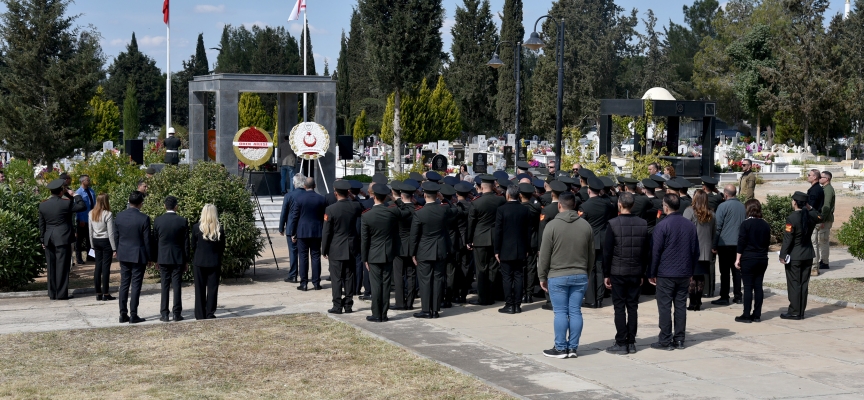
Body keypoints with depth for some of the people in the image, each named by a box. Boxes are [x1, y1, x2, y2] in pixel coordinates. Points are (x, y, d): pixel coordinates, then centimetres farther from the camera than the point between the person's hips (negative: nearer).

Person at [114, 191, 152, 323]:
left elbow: (116, 237, 7)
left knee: (124, 284, 10)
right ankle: (133, 315, 2)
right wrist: (148, 257, 1)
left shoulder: (119, 216, -1)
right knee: (136, 286, 1)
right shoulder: (144, 218, -14)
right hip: (138, 256, -4)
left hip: (123, 255, 4)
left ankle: (123, 314, 12)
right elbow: (146, 240, -10)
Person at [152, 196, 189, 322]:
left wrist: (155, 259, 11)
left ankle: (164, 314, 4)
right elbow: (186, 242, -1)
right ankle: (177, 314, 3)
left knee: (164, 286, 5)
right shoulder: (183, 221, -5)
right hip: (178, 258, -1)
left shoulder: (157, 220, -3)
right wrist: (186, 260, 7)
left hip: (163, 258, 1)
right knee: (176, 286, 2)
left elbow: (154, 241, 3)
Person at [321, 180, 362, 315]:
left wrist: (324, 250, -1)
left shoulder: (330, 209, -15)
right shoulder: (355, 206, -4)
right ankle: (348, 305, 14)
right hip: (351, 248, 4)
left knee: (336, 278, 2)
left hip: (336, 249, -4)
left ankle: (337, 306, 3)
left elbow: (326, 232, -11)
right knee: (349, 277, 11)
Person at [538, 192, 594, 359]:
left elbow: (544, 255, -6)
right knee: (575, 312, 6)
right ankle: (573, 348, 10)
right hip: (580, 276, 4)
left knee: (560, 313, 1)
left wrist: (542, 277, 3)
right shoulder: (586, 225, 4)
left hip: (557, 276, -4)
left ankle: (560, 348, 5)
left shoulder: (552, 226, -9)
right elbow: (591, 254, 10)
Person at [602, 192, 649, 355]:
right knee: (633, 307, 8)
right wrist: (642, 273, 14)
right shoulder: (643, 224, 3)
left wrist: (606, 274, -2)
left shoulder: (613, 224, -10)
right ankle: (631, 342, 12)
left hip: (618, 272, -4)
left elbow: (607, 251, -9)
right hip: (636, 272, 4)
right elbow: (645, 251, 7)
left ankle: (621, 343, 1)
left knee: (619, 308, 0)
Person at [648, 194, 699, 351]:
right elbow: (696, 251, 12)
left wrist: (651, 273, -3)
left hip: (665, 274, -5)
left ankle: (665, 341, 1)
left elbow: (655, 251, -11)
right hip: (684, 274, 5)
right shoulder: (690, 225, 7)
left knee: (665, 307, 0)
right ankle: (679, 340, 12)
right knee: (681, 306, 9)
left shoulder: (662, 226, -12)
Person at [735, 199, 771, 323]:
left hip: (748, 258, -5)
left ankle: (746, 315, -2)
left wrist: (738, 258, -5)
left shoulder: (746, 224, -10)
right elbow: (768, 242, 11)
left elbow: (741, 242, -11)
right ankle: (757, 315, 10)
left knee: (748, 287, -3)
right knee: (758, 286, 8)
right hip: (762, 259, 5)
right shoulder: (765, 225, 6)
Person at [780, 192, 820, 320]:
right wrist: (807, 207, 12)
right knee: (803, 284, 11)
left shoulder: (791, 218, -19)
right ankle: (801, 311, 17)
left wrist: (782, 255, -10)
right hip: (808, 255, 6)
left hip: (794, 256, -6)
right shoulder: (812, 215, -1)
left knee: (794, 284, 1)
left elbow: (787, 238, -17)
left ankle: (794, 312, 4)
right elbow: (819, 217, 25)